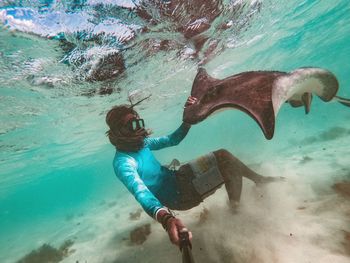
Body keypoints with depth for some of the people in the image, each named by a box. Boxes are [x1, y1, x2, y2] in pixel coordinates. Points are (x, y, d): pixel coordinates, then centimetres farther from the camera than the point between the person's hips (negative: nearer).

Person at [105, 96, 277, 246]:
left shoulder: (141, 143, 0)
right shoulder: (123, 163, -26)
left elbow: (173, 140, 7)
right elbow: (140, 192, -44)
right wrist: (164, 217, -62)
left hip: (176, 177, 8)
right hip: (179, 194, -8)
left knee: (223, 155, 8)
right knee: (231, 167, -12)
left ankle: (258, 178, 29)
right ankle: (236, 207, 15)